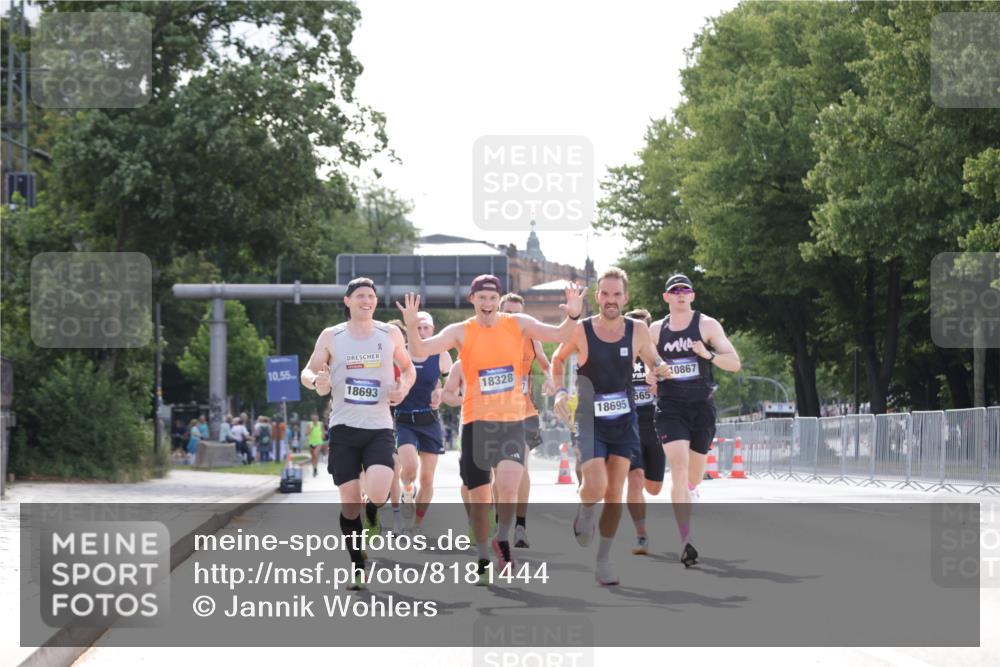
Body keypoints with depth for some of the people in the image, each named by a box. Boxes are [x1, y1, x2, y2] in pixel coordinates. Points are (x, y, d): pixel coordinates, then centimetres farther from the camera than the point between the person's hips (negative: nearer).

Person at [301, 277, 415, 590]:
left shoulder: (390, 334, 5)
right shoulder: (331, 337, 3)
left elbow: (408, 367, 19)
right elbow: (307, 372, 8)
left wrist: (404, 386, -3)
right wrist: (316, 381, -15)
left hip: (379, 428, 0)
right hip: (344, 427, 0)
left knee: (377, 494, -21)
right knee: (349, 501, 0)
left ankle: (371, 520, 16)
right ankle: (358, 566, 18)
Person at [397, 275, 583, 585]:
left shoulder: (518, 324, 2)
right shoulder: (461, 332, -3)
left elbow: (559, 335, 0)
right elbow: (421, 350, -13)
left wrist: (573, 317, -20)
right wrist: (412, 328, -34)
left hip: (512, 422, 0)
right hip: (476, 422, 0)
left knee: (508, 486, -20)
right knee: (479, 498, 6)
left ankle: (503, 543, 4)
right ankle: (483, 559, 25)